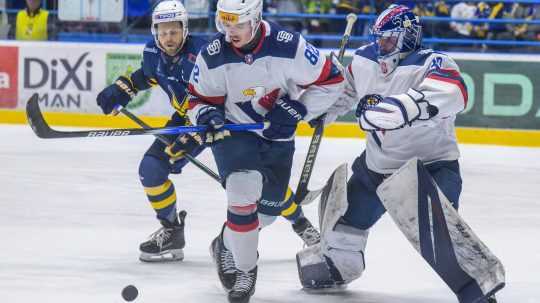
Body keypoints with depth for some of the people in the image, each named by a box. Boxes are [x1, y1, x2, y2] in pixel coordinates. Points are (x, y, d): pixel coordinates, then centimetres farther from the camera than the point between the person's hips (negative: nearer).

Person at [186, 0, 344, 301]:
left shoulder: (289, 46, -24)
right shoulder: (213, 56, -18)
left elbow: (331, 81, -13)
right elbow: (199, 98, -3)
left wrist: (297, 109, -21)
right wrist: (206, 114, -26)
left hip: (278, 136, 2)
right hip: (234, 131, -2)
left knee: (268, 207, 16)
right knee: (244, 192, -25)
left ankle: (228, 244, 45)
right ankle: (244, 269, -9)